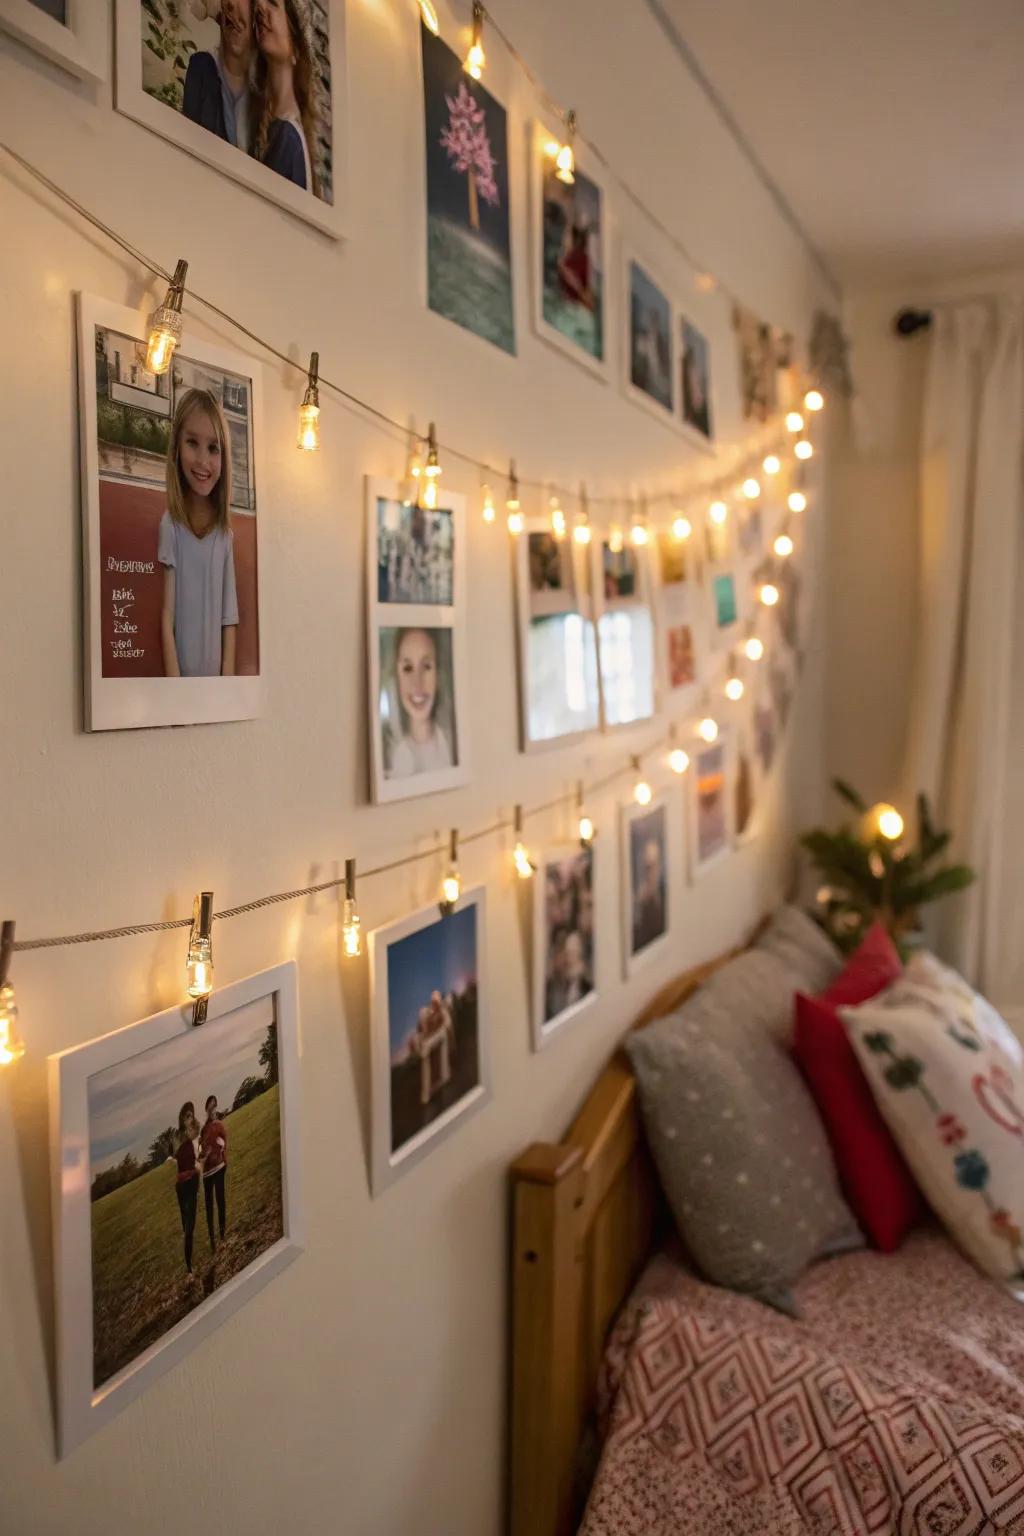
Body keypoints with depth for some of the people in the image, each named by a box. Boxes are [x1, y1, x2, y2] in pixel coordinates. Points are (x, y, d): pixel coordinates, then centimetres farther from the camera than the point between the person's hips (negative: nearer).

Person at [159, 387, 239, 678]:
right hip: (180, 674, -3)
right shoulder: (170, 525, -6)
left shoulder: (225, 533, 4)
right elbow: (166, 619, -7)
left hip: (216, 678, 3)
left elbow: (230, 621, 5)